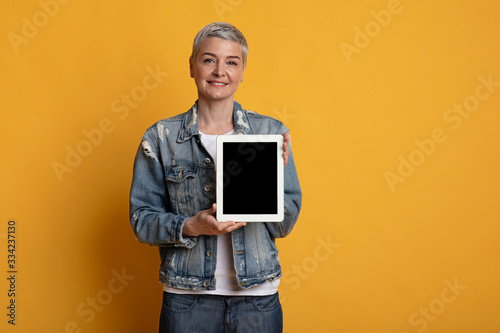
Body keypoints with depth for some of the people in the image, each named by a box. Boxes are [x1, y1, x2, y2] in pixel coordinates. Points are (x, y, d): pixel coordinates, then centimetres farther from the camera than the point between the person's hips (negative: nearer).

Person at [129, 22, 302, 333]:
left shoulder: (272, 132, 1)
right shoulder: (161, 138, -1)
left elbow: (284, 225, 1)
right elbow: (142, 219, 0)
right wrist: (190, 227, -17)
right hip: (186, 298, -1)